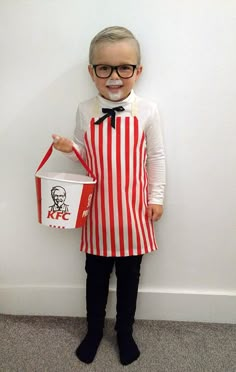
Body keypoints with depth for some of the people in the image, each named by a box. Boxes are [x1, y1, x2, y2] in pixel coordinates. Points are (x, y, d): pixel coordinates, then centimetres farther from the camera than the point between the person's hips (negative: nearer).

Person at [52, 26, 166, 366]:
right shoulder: (85, 111, -4)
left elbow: (156, 157, -1)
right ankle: (94, 330, 41)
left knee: (129, 275, 15)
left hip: (132, 208, -1)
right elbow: (84, 155, 6)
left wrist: (156, 197, -1)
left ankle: (125, 331, 40)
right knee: (96, 274, 16)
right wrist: (70, 149, -15)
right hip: (98, 207, 1)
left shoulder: (147, 111, -8)